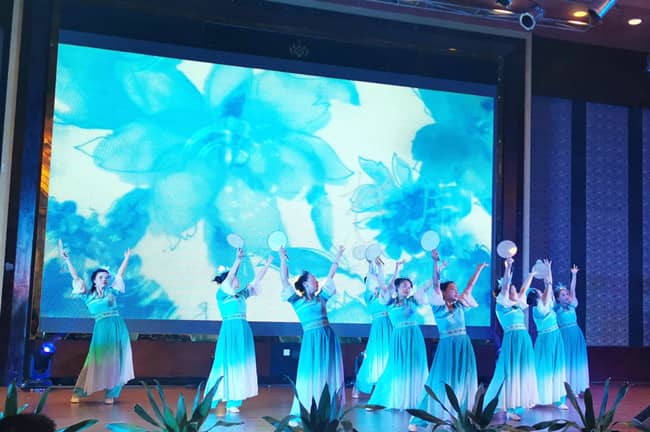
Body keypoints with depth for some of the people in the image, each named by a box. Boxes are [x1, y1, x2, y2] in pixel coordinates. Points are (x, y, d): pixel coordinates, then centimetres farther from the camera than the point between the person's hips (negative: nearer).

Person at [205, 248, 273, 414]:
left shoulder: (241, 294, 15)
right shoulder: (221, 294, -2)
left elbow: (256, 280, 18)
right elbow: (228, 278, -18)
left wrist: (267, 265, 15)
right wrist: (238, 260, -26)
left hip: (243, 331, 6)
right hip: (230, 331, -6)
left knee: (240, 365, 3)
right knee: (228, 363, -4)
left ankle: (233, 402, 7)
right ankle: (212, 400, 7)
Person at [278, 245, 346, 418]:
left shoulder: (321, 298, 14)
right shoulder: (297, 301, 3)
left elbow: (330, 277, 19)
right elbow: (285, 282, -5)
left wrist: (337, 258, 19)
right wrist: (283, 259, -10)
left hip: (329, 338, 4)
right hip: (312, 339, -4)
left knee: (329, 373, 4)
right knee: (312, 374, -1)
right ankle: (308, 410, 7)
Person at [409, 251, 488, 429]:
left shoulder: (459, 306, 13)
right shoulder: (439, 307, -2)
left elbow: (470, 287, 21)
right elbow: (436, 284, -13)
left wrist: (479, 269, 25)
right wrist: (435, 262, -23)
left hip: (464, 346, 6)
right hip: (447, 346, -6)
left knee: (463, 382, 4)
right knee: (442, 383, -5)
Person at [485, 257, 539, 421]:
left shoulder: (518, 305, 18)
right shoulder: (502, 304, -1)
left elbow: (524, 288, 27)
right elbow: (504, 286, -10)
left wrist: (532, 273, 29)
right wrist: (508, 267, -15)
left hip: (524, 340, 8)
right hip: (512, 339, -8)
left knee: (523, 371, 8)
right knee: (511, 372, -6)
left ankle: (518, 404, 15)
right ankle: (510, 408, -4)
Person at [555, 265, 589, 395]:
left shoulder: (572, 305, 9)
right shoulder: (556, 308, -2)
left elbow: (572, 290, 10)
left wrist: (574, 275, 6)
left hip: (577, 335, 4)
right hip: (564, 336, -4)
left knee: (577, 361, 6)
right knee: (565, 362, 0)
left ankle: (575, 388, 14)